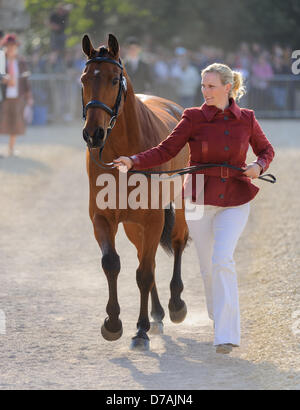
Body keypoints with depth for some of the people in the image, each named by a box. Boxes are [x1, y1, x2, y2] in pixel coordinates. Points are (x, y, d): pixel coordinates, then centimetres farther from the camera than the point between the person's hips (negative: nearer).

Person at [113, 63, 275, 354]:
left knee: (222, 259, -18)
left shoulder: (247, 120, 0)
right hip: (200, 201, 1)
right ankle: (218, 316, 37)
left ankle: (226, 334, -18)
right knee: (208, 266, 9)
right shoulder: (193, 118, -4)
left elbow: (266, 149, 14)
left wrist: (258, 166, -7)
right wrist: (134, 162, -23)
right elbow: (166, 150, -9)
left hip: (235, 201, -1)